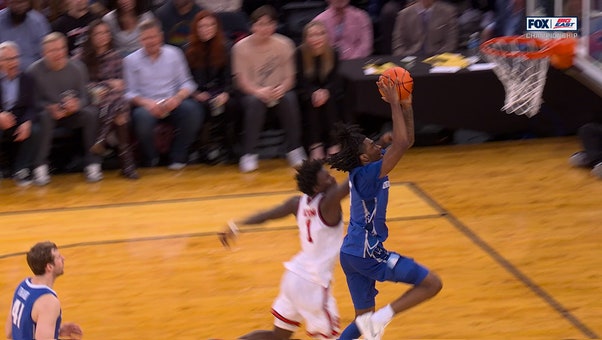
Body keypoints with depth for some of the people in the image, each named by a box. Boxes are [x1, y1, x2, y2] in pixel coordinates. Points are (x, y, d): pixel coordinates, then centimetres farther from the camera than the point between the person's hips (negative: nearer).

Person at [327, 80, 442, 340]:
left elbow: (406, 142, 13)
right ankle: (381, 317, -13)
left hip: (353, 252, 10)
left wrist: (406, 106, 3)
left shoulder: (364, 169, 7)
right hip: (367, 253, -10)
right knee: (431, 284, -4)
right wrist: (394, 104, -24)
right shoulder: (367, 174, -20)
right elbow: (401, 144, -30)